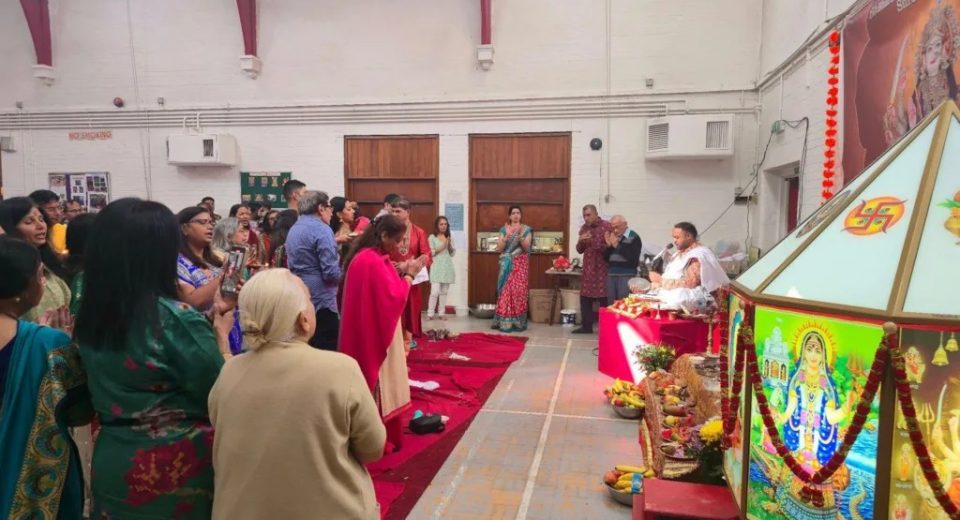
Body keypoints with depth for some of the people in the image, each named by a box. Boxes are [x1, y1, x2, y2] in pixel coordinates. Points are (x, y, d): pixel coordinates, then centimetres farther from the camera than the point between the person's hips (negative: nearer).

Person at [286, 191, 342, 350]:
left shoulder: (293, 229, 14)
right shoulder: (322, 230, -14)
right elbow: (331, 273, -21)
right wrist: (343, 271, 1)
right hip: (320, 300, -9)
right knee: (327, 351, -5)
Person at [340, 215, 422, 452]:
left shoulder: (366, 256, 8)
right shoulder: (374, 261, -23)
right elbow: (393, 297, -23)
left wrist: (398, 271, 4)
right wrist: (409, 275, -11)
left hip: (368, 332, 10)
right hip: (375, 334, -10)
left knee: (369, 386, 17)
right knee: (378, 387, 2)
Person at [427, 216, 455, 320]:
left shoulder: (449, 238, 14)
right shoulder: (432, 237, 1)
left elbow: (452, 254, 12)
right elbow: (430, 253, -5)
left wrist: (449, 245, -5)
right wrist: (441, 247, -11)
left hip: (447, 267, 4)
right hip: (437, 267, -4)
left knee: (444, 292, 5)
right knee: (435, 291, -12)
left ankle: (441, 313, 10)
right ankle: (430, 314, -5)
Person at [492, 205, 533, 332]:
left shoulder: (526, 229, 4)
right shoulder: (504, 229, 8)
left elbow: (526, 248, -6)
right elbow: (499, 248, 1)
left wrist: (520, 236, -21)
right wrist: (506, 238, -15)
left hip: (521, 265, -1)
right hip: (507, 265, 1)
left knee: (519, 291, -5)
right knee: (505, 292, -3)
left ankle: (518, 322, 1)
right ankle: (504, 322, 2)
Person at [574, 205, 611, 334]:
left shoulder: (606, 226, -7)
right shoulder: (584, 228, 11)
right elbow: (579, 250, 11)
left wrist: (593, 242, -19)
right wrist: (581, 241, -10)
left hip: (602, 268, -5)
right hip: (588, 268, 6)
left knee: (604, 299, -2)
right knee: (585, 298, 6)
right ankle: (586, 326, 15)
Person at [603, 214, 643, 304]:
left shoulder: (634, 237, -5)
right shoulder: (611, 237, 14)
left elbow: (634, 259, -16)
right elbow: (605, 258, 13)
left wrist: (617, 246, -14)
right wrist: (609, 245, -4)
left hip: (626, 276, -6)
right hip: (611, 275, 6)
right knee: (610, 305, 7)